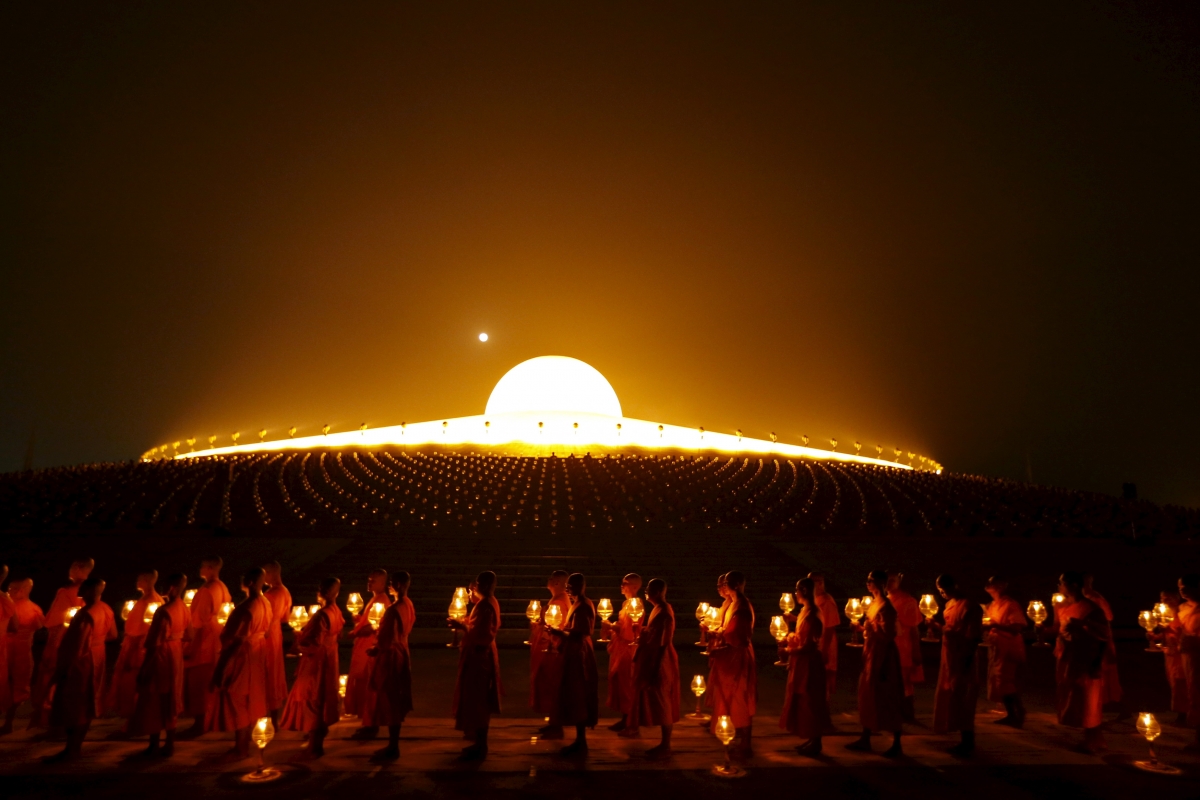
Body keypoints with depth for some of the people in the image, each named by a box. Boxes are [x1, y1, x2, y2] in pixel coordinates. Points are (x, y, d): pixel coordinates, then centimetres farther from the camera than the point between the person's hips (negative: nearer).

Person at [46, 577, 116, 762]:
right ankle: (77, 745, 24)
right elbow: (112, 635, 13)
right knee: (86, 704, 15)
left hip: (80, 663, -9)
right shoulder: (106, 610, 1)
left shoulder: (85, 614, -25)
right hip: (96, 660, 9)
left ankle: (70, 750, 7)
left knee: (71, 706, 1)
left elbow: (75, 646, -23)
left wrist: (62, 669, -15)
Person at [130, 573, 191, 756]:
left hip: (161, 657, -7)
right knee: (170, 700, 16)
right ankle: (170, 744, 24)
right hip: (176, 655, 7)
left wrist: (143, 668, -14)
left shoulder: (164, 611, -24)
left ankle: (155, 744, 19)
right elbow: (186, 635, 8)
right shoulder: (184, 608, 0)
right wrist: (178, 650, 18)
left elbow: (154, 643, -21)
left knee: (154, 701, 8)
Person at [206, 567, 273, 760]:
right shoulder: (266, 604, 0)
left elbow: (236, 641, -23)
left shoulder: (245, 608, -26)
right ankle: (245, 745, 29)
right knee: (249, 701, 17)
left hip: (240, 657, -8)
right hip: (256, 654, 8)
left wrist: (221, 666, -16)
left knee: (236, 701, 6)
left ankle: (240, 749, 16)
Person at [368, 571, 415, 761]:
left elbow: (387, 641, -23)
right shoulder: (408, 605, 3)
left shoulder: (393, 610, -25)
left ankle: (393, 749, 11)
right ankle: (393, 745, 26)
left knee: (389, 702, 2)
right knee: (396, 702, 16)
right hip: (402, 653, 9)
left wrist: (375, 650, -4)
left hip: (391, 656, -9)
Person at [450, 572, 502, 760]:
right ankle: (480, 742, 26)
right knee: (480, 700, 17)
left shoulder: (484, 605, -22)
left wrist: (460, 626, -17)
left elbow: (480, 634, -26)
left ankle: (480, 747, 6)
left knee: (476, 701, -2)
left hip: (478, 656, -11)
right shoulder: (489, 602, 10)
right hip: (482, 654, 11)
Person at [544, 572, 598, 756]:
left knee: (577, 697, -3)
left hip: (578, 655, -10)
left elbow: (576, 635, -24)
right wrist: (559, 631, 6)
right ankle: (580, 739, 21)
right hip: (577, 653, 10)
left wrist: (555, 631, -14)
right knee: (577, 696, 14)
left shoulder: (581, 607, -20)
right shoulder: (581, 604, 12)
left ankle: (580, 741, 5)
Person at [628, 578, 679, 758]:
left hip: (660, 663, -10)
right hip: (654, 660, 10)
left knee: (662, 704, 0)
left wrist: (655, 670, -21)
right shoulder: (658, 609, 8)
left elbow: (663, 643, -22)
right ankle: (664, 744, 24)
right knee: (659, 704, 15)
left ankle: (666, 747, 11)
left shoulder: (664, 613, -21)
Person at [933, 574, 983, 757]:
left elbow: (974, 636, -17)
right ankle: (965, 741, 23)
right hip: (950, 658, 9)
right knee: (951, 699, 13)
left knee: (962, 701, -3)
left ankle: (968, 743, 7)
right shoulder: (950, 604, 11)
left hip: (962, 659, -9)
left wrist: (968, 660, -18)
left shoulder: (969, 606, -16)